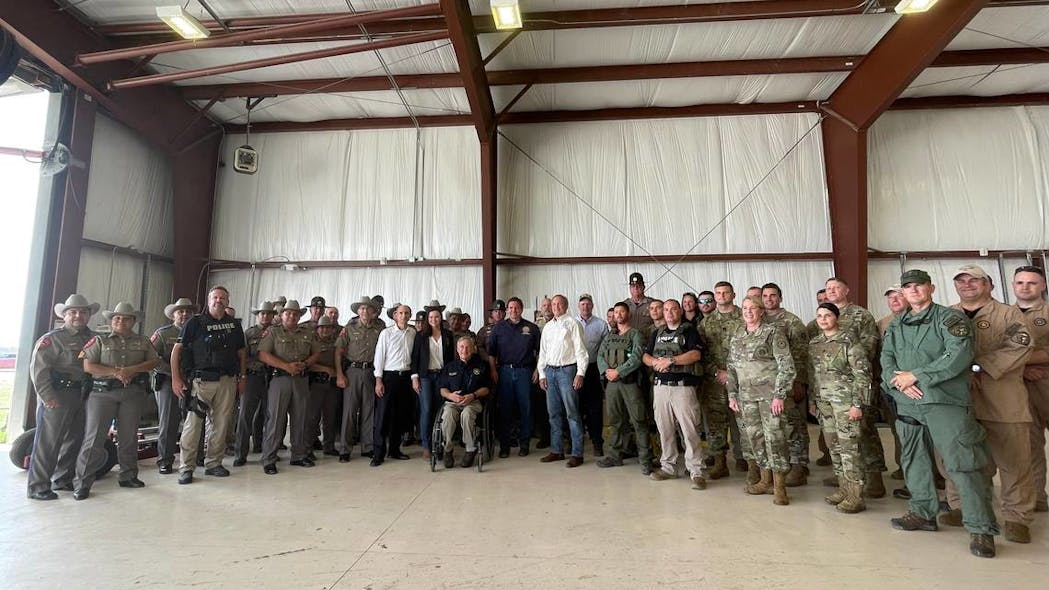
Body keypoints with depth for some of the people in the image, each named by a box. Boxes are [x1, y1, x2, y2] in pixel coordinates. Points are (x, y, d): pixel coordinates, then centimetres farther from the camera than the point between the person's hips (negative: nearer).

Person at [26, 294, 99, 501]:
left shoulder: (93, 338, 12)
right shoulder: (52, 339, -5)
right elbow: (38, 368, -11)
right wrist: (47, 396, -15)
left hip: (82, 394, 6)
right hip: (58, 395, -6)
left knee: (74, 439, 13)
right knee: (48, 441, -2)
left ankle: (63, 480, 26)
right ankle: (37, 487, 7)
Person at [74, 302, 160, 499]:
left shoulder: (142, 341, 13)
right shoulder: (100, 340, 7)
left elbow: (155, 361, 4)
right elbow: (88, 366, -2)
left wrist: (132, 369, -11)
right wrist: (115, 372, -14)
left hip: (133, 393, 2)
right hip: (103, 392, -2)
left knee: (129, 436, 9)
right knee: (94, 437, -4)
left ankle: (128, 476, 20)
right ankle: (82, 483, 4)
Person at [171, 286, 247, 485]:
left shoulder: (234, 325, 12)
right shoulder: (195, 322, 0)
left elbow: (242, 352, 18)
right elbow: (177, 349, -2)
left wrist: (243, 377, 11)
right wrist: (175, 378, -8)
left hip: (227, 381, 4)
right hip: (201, 380, -3)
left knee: (221, 424, 8)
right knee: (193, 422, -4)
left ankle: (213, 463, 20)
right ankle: (186, 468, 6)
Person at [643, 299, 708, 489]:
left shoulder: (689, 331, 2)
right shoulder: (657, 333, 19)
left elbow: (696, 355, -13)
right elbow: (645, 356, 15)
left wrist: (670, 360, -16)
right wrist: (655, 362, -7)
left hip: (683, 386, -5)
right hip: (660, 386, 5)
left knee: (690, 429, -8)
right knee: (664, 429, 9)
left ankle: (697, 472, -1)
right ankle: (668, 467, 21)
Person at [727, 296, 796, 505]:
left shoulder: (772, 332, -5)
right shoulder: (736, 336, 12)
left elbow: (786, 365, -10)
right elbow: (732, 368, 17)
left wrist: (779, 395, -15)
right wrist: (732, 395, 11)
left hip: (770, 394, -6)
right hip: (747, 396, 6)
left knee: (774, 437, -6)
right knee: (755, 438, 10)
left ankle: (779, 487, 4)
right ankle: (765, 481, 24)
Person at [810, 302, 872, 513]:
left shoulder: (848, 342, -8)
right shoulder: (814, 344, 10)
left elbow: (862, 374, -11)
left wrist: (857, 404, -14)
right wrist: (812, 400, 15)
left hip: (844, 400, -6)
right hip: (823, 401, 6)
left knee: (848, 446, -6)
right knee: (833, 446, 11)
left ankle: (855, 496, 2)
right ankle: (844, 488, 22)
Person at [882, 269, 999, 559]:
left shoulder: (951, 318, -2)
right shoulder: (896, 325, 15)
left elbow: (959, 356, -15)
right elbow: (886, 359, 8)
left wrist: (915, 376, -16)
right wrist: (898, 381, -12)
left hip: (946, 402, -6)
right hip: (907, 404, 6)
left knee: (963, 464, -6)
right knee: (914, 460, 14)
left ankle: (981, 529, 4)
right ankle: (923, 513, 28)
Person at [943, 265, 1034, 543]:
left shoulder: (1008, 314, 5)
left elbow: (1018, 346, -11)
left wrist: (979, 367, -20)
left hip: (1003, 400, -2)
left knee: (1013, 461, 1)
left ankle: (1017, 517, 14)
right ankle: (961, 507, 21)